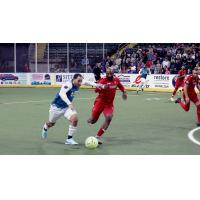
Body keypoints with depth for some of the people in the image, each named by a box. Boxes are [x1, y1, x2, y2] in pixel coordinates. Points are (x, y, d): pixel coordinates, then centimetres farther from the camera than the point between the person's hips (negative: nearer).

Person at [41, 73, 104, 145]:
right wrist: (70, 104, -56)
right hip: (56, 106, -5)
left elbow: (85, 82, 12)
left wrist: (96, 85, 3)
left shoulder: (77, 84, -10)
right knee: (51, 123, 17)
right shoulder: (68, 85, -32)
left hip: (67, 107, 5)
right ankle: (45, 128, 56)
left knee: (75, 119, -22)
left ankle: (69, 139, -9)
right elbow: (62, 94, -48)